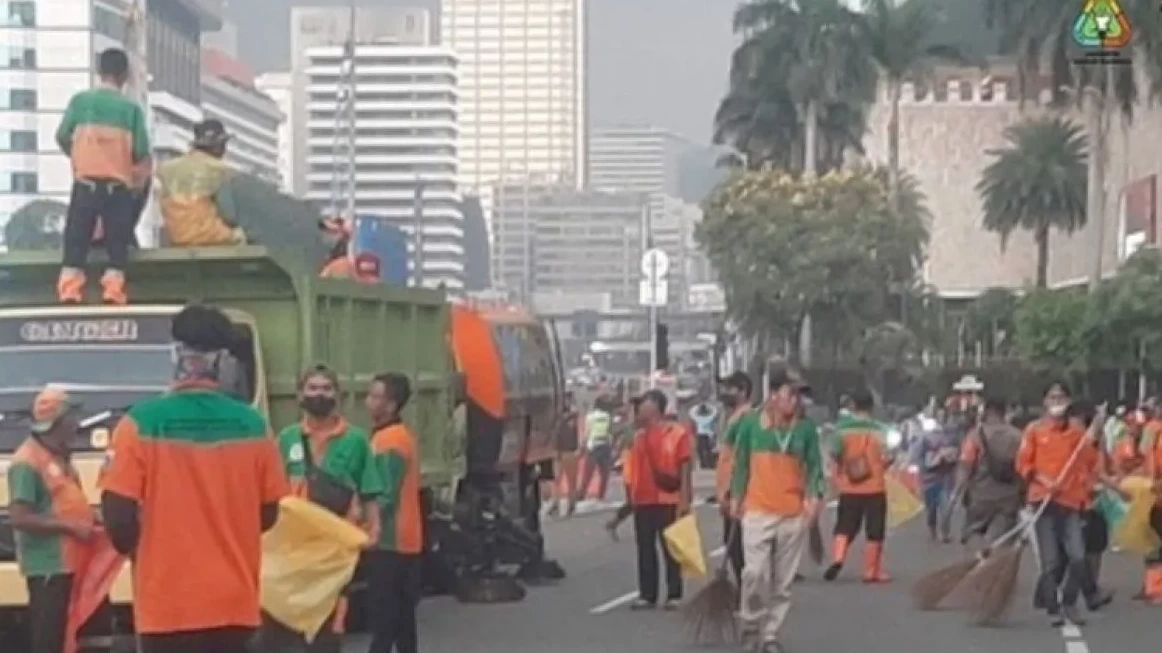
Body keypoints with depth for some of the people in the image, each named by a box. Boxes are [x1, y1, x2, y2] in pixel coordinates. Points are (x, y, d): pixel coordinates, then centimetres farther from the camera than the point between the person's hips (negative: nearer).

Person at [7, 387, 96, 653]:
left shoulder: (60, 457, 14)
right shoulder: (27, 462, -15)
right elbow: (19, 518, -22)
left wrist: (92, 518, 7)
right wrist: (70, 527, -21)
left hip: (68, 561, 9)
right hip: (47, 565, -9)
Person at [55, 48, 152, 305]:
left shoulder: (80, 100, -1)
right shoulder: (131, 108, -4)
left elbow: (62, 137, 3)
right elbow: (141, 152, -5)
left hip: (86, 182, 1)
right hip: (119, 184, -1)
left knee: (77, 236, 7)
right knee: (117, 239, 7)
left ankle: (69, 288, 1)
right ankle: (113, 289, -1)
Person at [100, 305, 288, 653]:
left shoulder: (141, 423, -10)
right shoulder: (253, 426, -1)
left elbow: (118, 516, -11)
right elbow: (267, 514, 6)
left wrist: (136, 549, 11)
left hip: (166, 603, -3)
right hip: (233, 601, 3)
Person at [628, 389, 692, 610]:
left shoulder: (677, 433, -5)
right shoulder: (639, 436, 12)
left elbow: (684, 469, -6)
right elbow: (634, 468, 15)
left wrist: (684, 500, -12)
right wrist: (631, 497, 13)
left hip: (668, 500, -5)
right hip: (643, 500, 5)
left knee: (671, 548, 1)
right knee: (645, 548, 6)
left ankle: (674, 594, 7)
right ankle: (647, 594, 11)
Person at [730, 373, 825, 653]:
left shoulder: (806, 428, 4)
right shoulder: (751, 423, 1)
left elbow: (814, 465, 5)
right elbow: (741, 462, 8)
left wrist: (814, 495, -9)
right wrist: (736, 497, 7)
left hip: (794, 513, 2)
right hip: (758, 510, -2)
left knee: (783, 581, 4)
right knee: (756, 572, -12)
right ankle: (750, 623, 10)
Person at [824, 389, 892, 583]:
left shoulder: (842, 427, -3)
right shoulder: (877, 430, -6)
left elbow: (835, 453, -9)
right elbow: (886, 458, -8)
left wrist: (842, 464, 9)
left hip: (849, 487, 2)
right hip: (874, 487, -2)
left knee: (844, 527, 11)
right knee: (874, 532, 7)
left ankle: (837, 558, -12)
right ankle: (872, 571, 9)